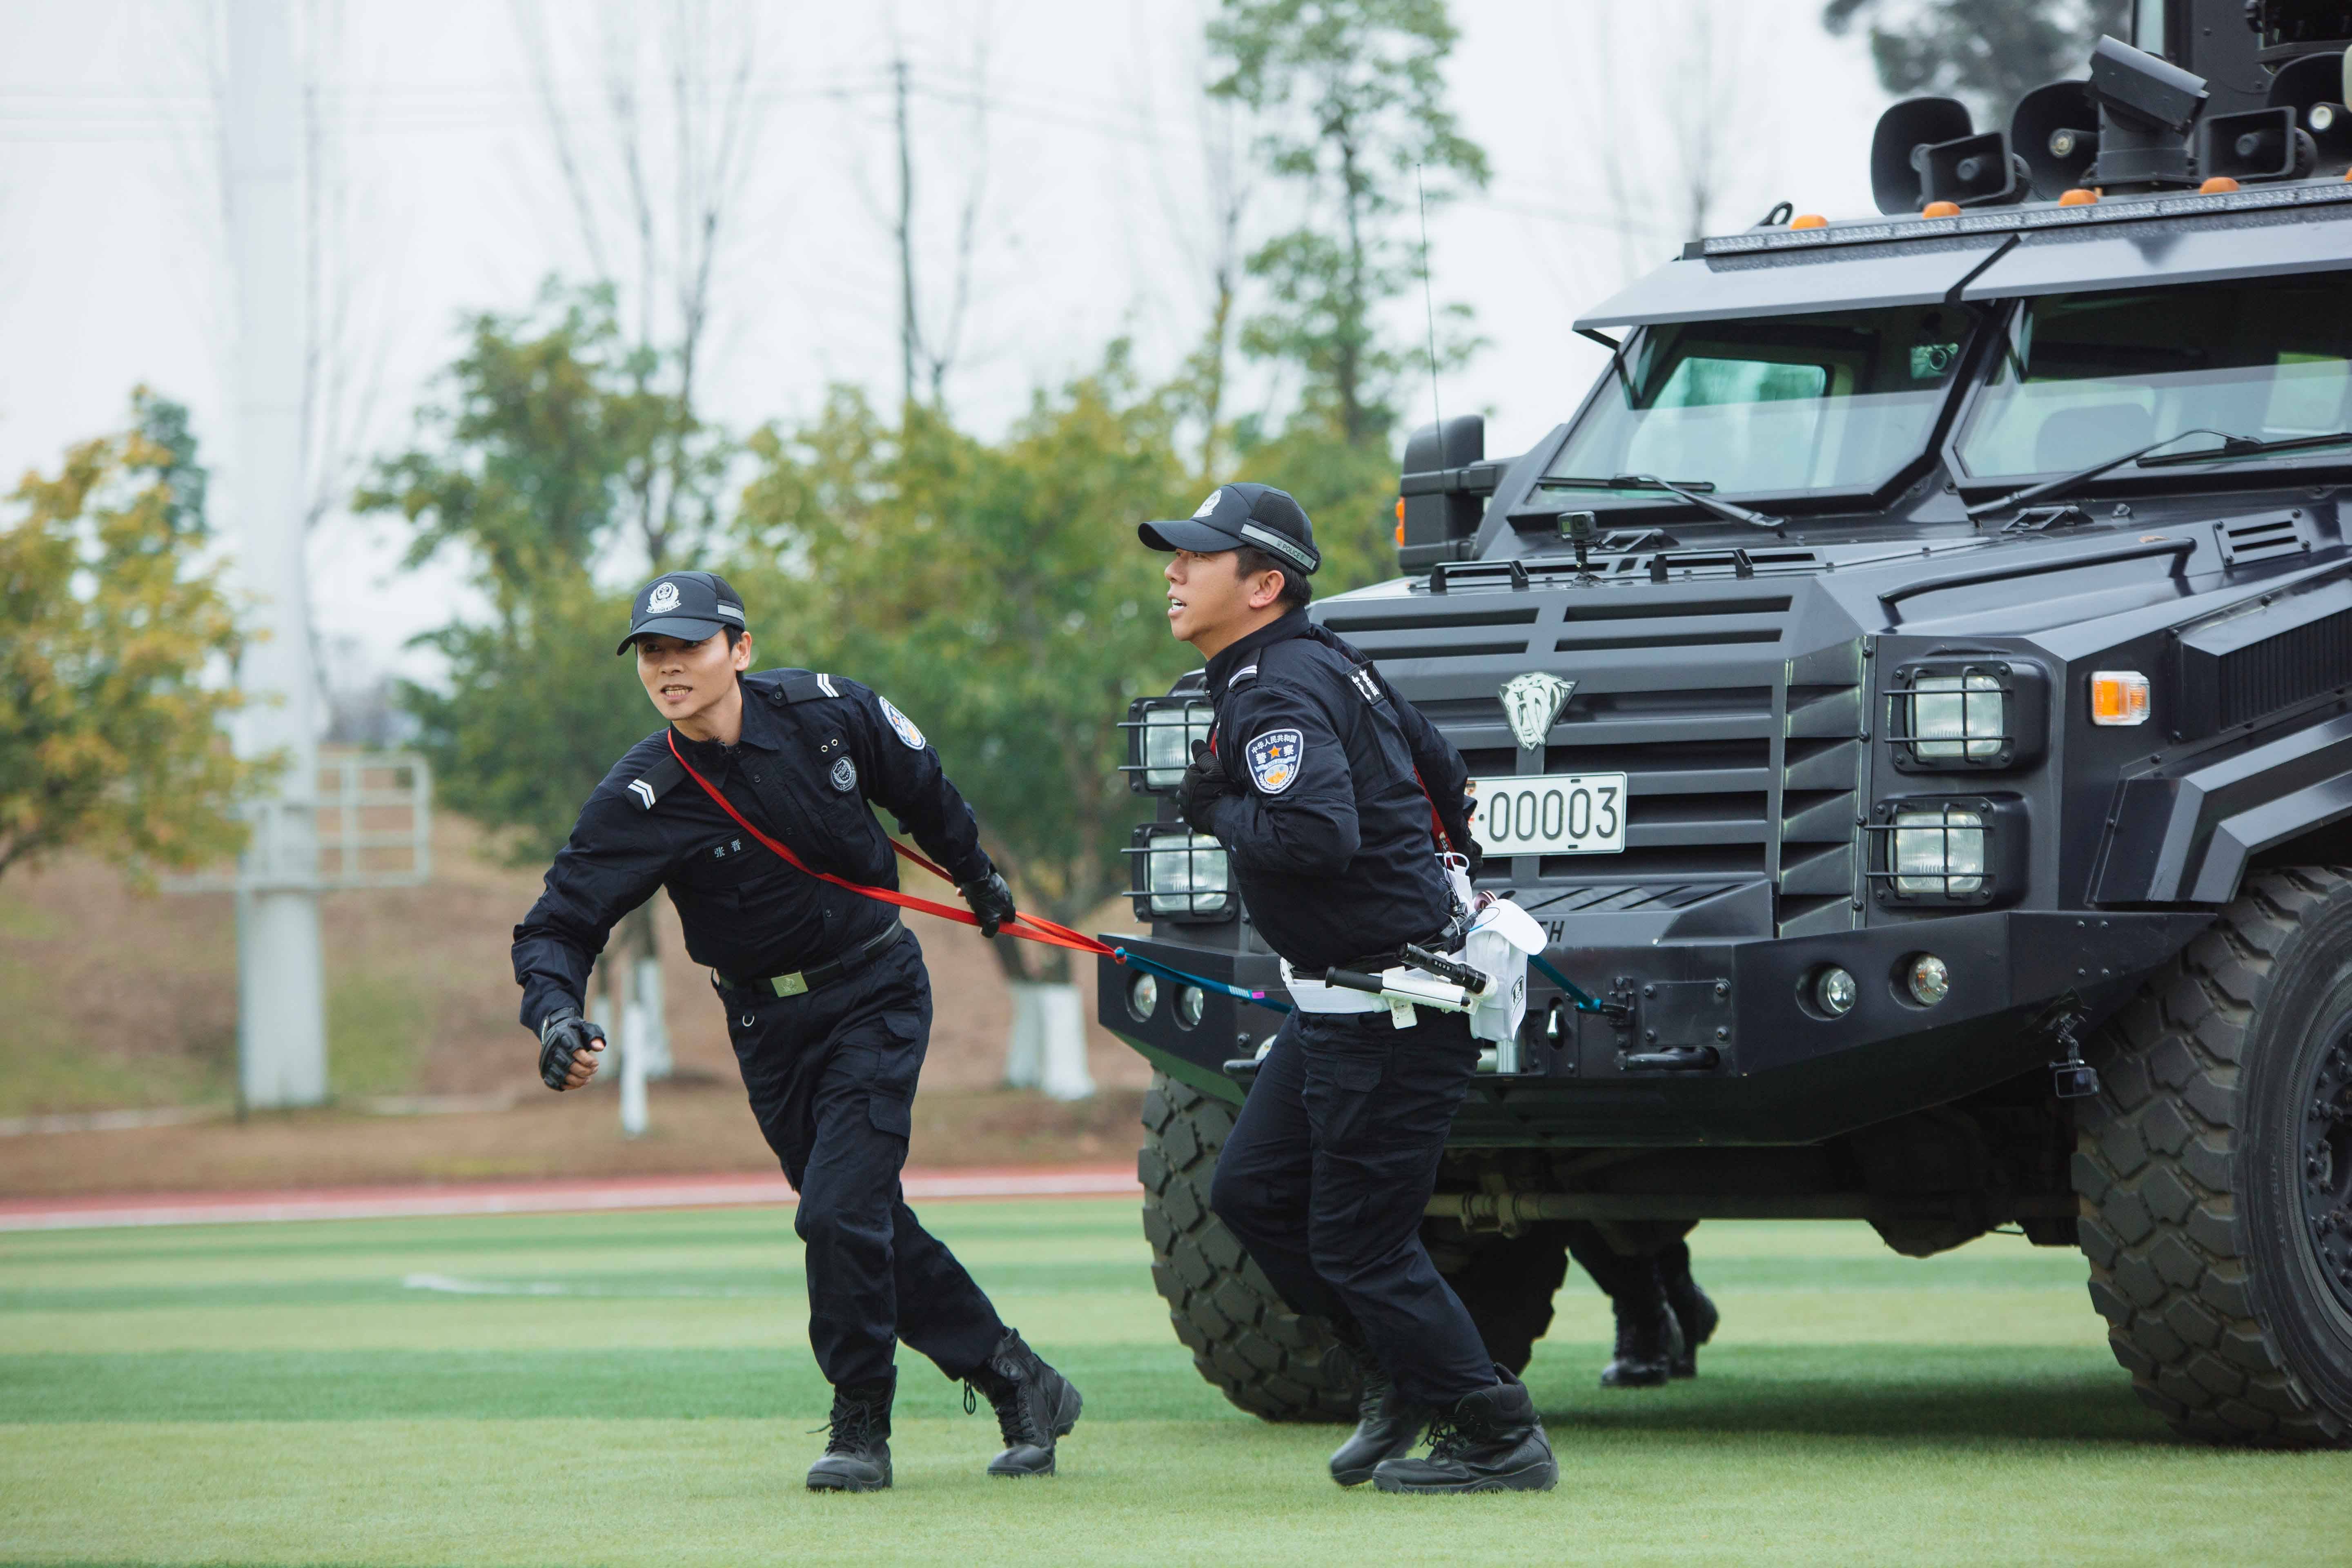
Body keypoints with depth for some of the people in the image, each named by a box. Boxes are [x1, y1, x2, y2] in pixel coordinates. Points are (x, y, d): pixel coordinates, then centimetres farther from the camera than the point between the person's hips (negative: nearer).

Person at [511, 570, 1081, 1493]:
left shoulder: (827, 713, -12)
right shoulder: (640, 800, -15)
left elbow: (921, 791, 8)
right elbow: (558, 923, -17)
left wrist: (975, 873, 23)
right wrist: (555, 1016, -37)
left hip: (877, 998, -2)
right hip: (771, 1027, 2)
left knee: (839, 1211, -16)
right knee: (868, 1227, 8)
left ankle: (860, 1430, -1)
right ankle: (1021, 1387, 23)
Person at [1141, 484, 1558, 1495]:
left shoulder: (1279, 697, -20)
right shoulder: (1325, 664, 12)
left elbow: (1317, 835, -35)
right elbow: (1433, 760, 25)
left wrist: (1216, 808, -18)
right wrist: (1456, 857, 39)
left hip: (1393, 1012, -10)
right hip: (1340, 1003, 10)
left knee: (1355, 1241, -4)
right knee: (1252, 1192, 14)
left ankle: (1498, 1440, 5)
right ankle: (1401, 1375, 24)